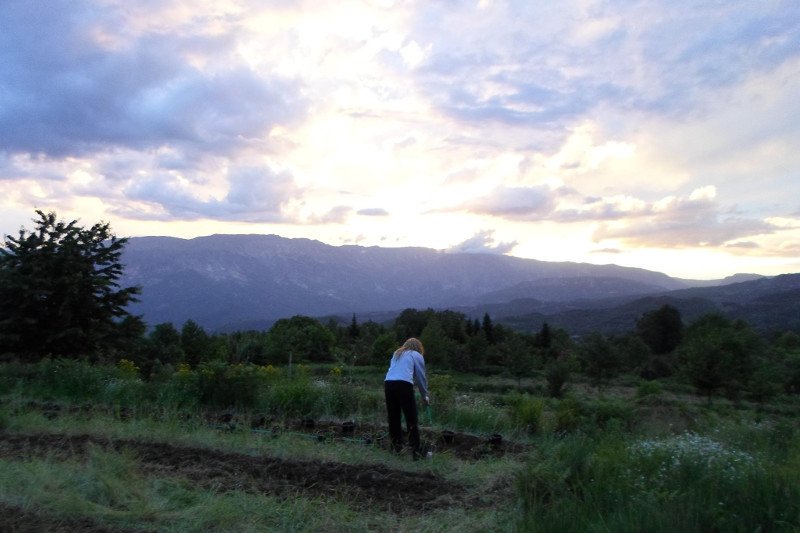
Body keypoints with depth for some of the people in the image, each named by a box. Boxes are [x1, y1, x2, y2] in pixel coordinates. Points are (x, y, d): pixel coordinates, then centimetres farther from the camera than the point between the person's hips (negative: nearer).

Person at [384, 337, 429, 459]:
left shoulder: (396, 353, 29)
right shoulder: (417, 356, 13)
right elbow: (421, 377, 14)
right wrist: (425, 396, 25)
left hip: (388, 384, 5)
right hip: (404, 385, -5)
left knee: (393, 417, 15)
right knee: (411, 420, -1)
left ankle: (396, 446, 23)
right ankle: (415, 451, -1)